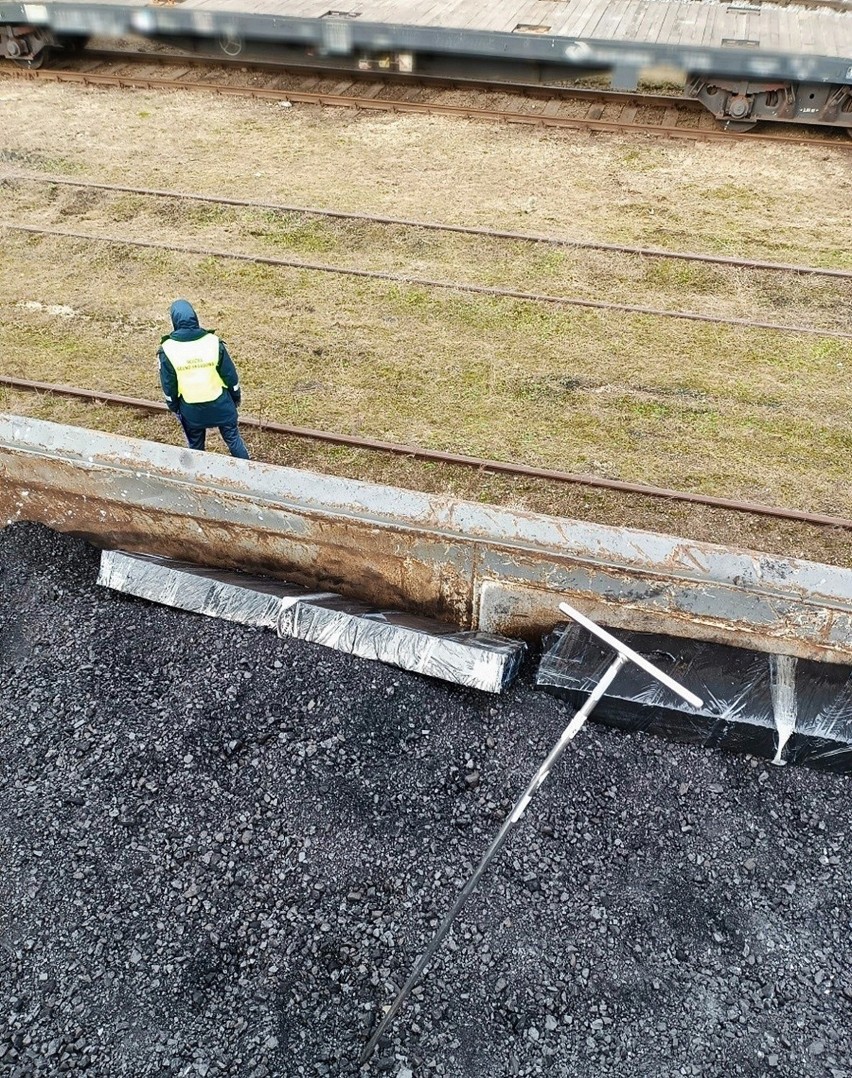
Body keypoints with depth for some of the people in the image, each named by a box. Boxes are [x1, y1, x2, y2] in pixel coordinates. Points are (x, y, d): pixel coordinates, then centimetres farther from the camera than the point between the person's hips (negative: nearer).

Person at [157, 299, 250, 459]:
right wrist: (236, 396, 10)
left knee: (195, 446, 21)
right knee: (233, 439, 17)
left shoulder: (168, 350, -16)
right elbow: (230, 375, -8)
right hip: (219, 403, 0)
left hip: (190, 408, 1)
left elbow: (168, 385, -5)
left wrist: (174, 407, 12)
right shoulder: (213, 342, -18)